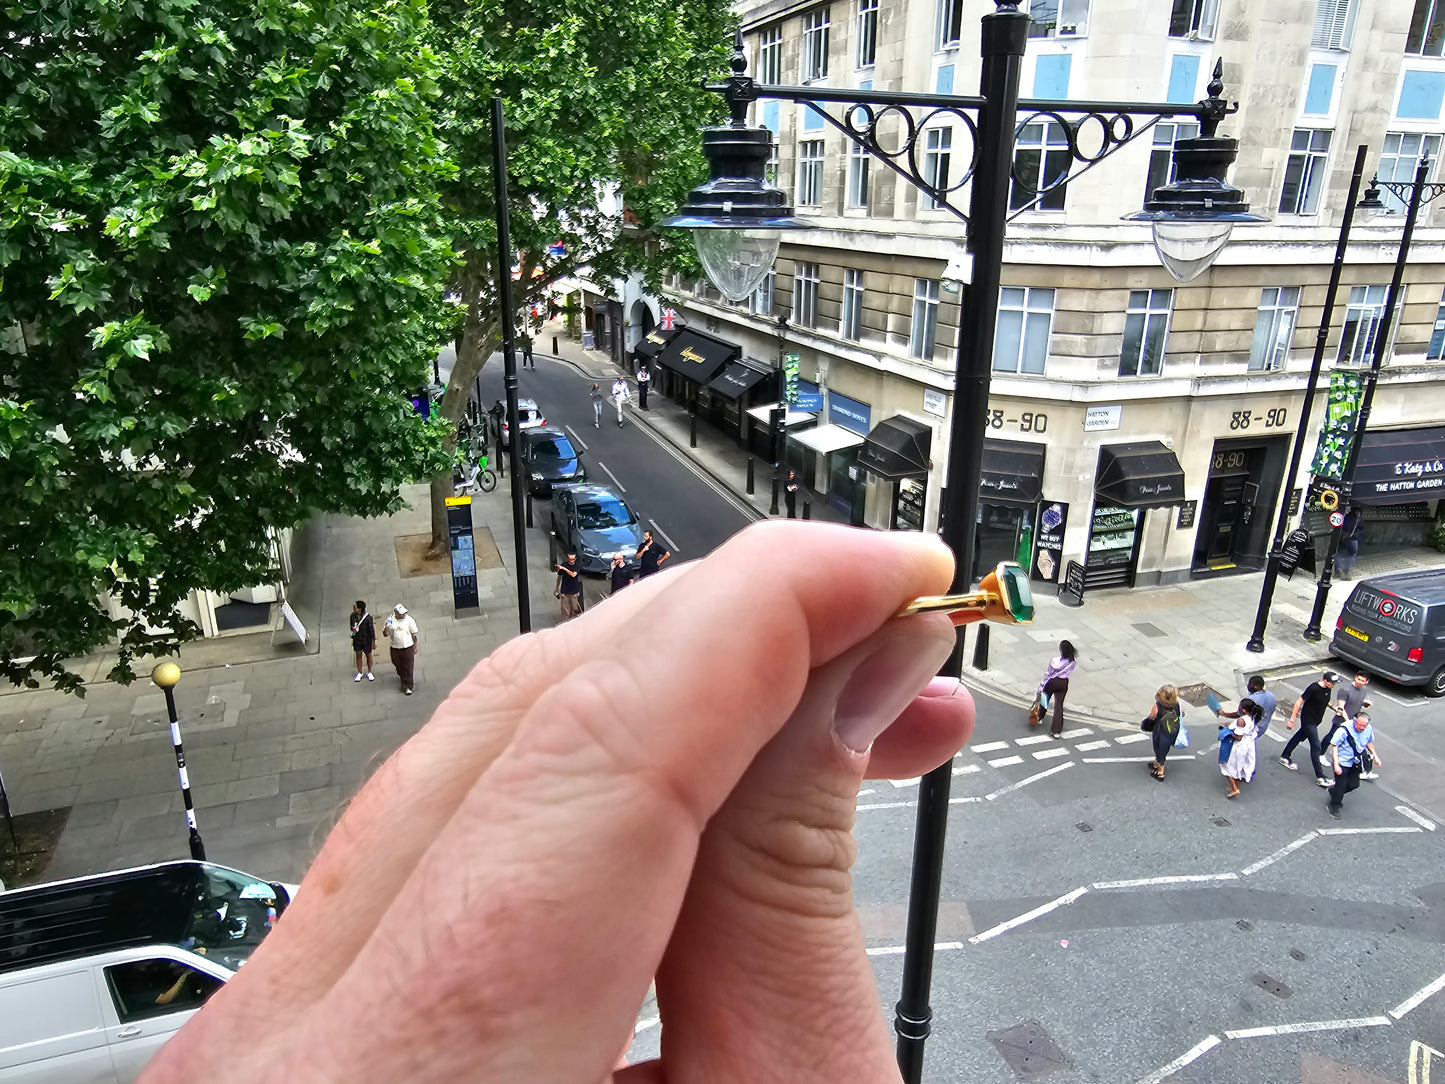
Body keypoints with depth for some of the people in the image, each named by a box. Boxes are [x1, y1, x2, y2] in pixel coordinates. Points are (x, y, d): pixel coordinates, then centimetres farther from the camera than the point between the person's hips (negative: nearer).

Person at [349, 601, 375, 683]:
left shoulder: (368, 617, -25)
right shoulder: (353, 616, -12)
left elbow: (371, 630, -16)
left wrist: (373, 642, -11)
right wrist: (353, 628, -8)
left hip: (366, 640, -4)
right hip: (357, 639, 4)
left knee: (368, 655, 13)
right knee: (358, 655, 16)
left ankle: (369, 672, 32)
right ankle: (359, 673, 33)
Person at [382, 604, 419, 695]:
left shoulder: (409, 619, -8)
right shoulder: (390, 620, -2)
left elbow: (414, 634, 0)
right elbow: (386, 634, 2)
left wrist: (415, 647, 3)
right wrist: (386, 627, -19)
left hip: (408, 647, -3)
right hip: (395, 648, 3)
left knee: (408, 668, -1)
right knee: (399, 666, 17)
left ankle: (408, 687, 9)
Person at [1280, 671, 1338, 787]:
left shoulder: (1328, 688, -4)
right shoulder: (1314, 688, -26)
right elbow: (1299, 702, -20)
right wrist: (1292, 720, -18)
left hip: (1316, 721, 8)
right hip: (1308, 720, -8)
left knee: (1300, 736, 22)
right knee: (1315, 746, -7)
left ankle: (1284, 757, 40)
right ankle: (1319, 777, -2)